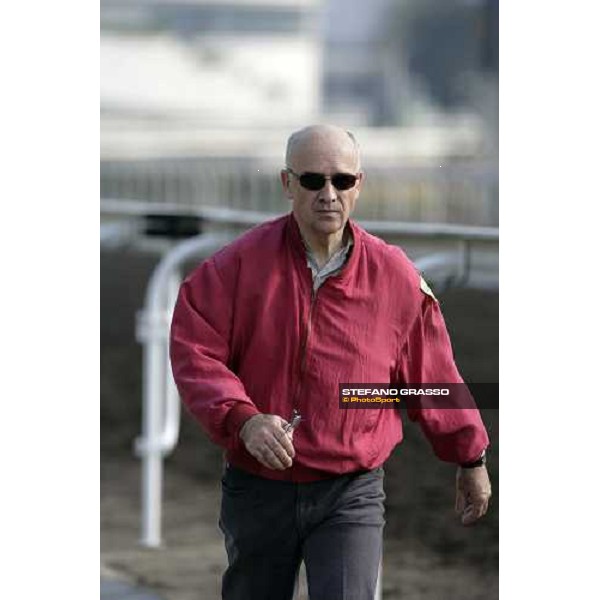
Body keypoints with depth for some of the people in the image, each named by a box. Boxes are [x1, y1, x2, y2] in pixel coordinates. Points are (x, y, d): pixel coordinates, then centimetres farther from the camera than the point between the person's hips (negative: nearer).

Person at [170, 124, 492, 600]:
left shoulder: (395, 276, -1)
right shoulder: (241, 264, -5)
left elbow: (434, 377, 10)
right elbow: (194, 351, -9)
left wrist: (471, 460, 19)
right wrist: (242, 419, -25)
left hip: (351, 496, -1)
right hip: (257, 489, 1)